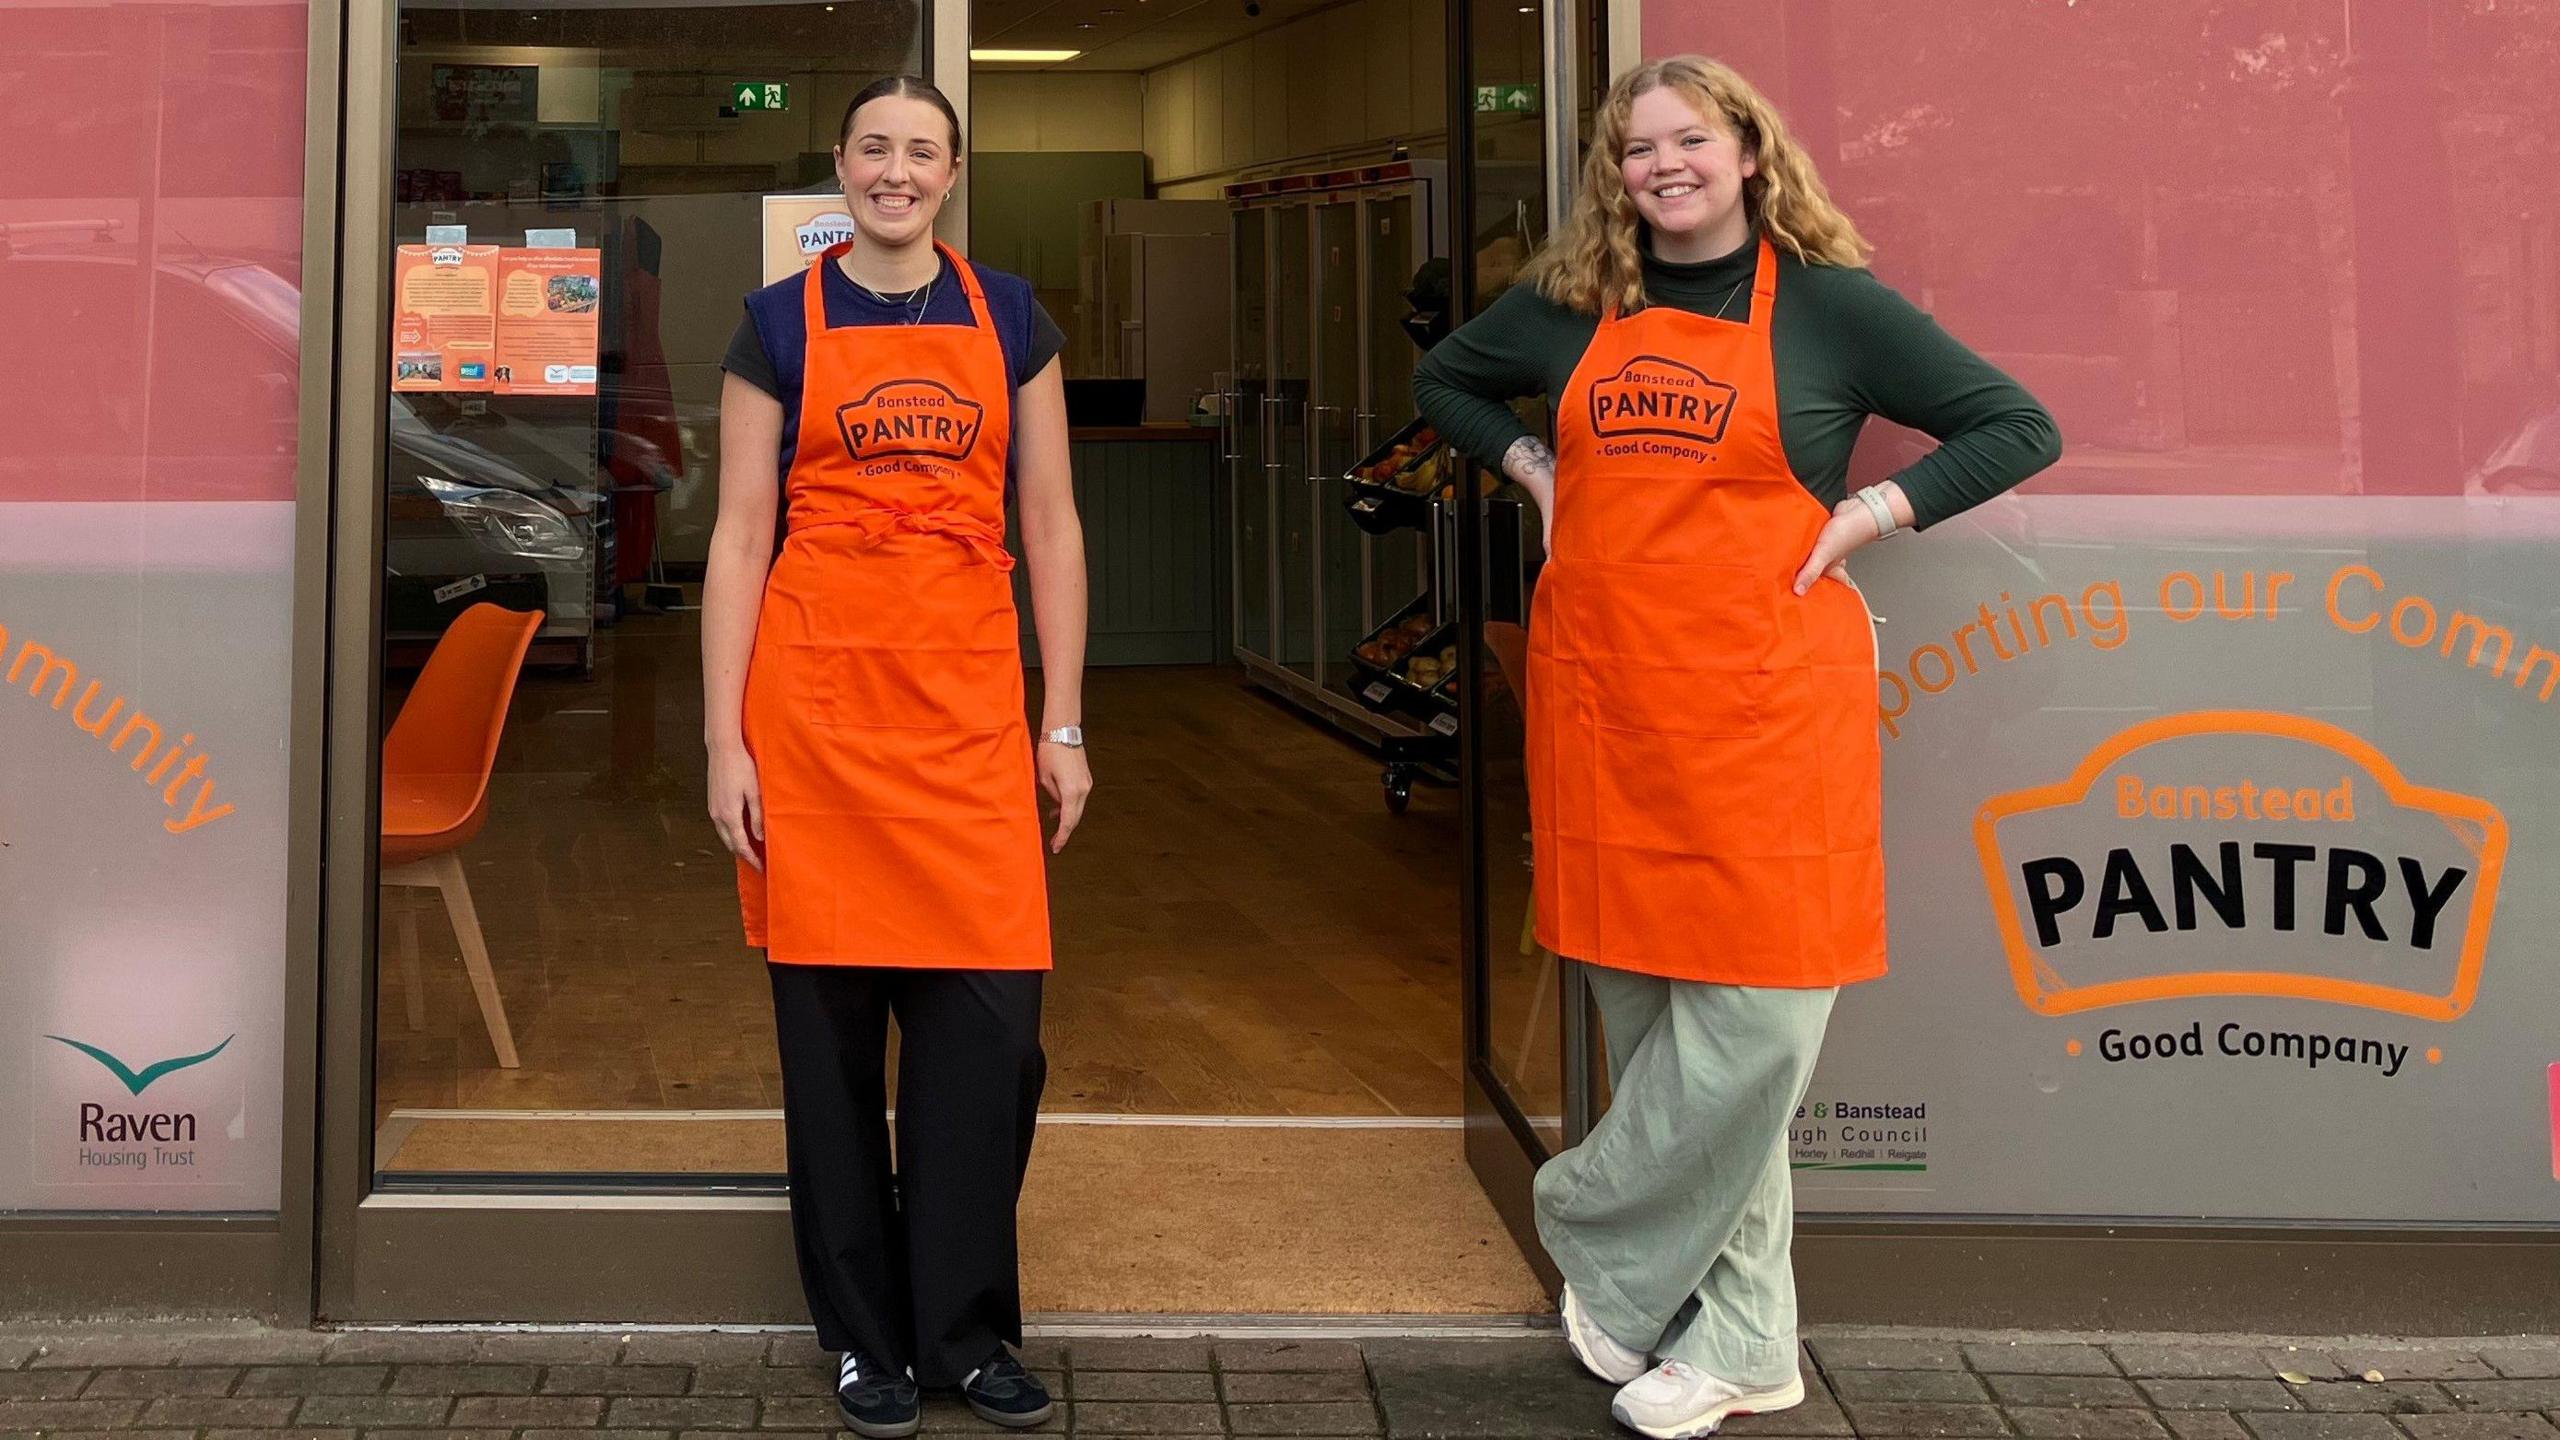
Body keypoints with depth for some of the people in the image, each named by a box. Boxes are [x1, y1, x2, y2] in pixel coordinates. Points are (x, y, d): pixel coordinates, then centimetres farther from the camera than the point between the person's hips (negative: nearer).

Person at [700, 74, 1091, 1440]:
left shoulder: (1008, 317, 10)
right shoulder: (780, 323, 5)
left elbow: (1051, 526, 10)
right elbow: (738, 536, 3)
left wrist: (1064, 725, 5)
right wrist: (725, 741, -4)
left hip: (972, 708, 1)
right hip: (815, 700, -1)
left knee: (989, 1023, -1)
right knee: (830, 1027, 5)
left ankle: (968, 1327, 16)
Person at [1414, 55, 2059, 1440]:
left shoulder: (1832, 306, 0)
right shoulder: (1570, 305, 10)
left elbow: (2019, 427, 2)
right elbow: (1445, 379, 28)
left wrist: (1872, 511, -7)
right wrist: (1534, 471, 12)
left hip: (1767, 699, -3)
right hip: (1602, 699, 4)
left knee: (1749, 1014, -9)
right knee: (1651, 1008, 7)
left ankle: (1606, 1244, 11)